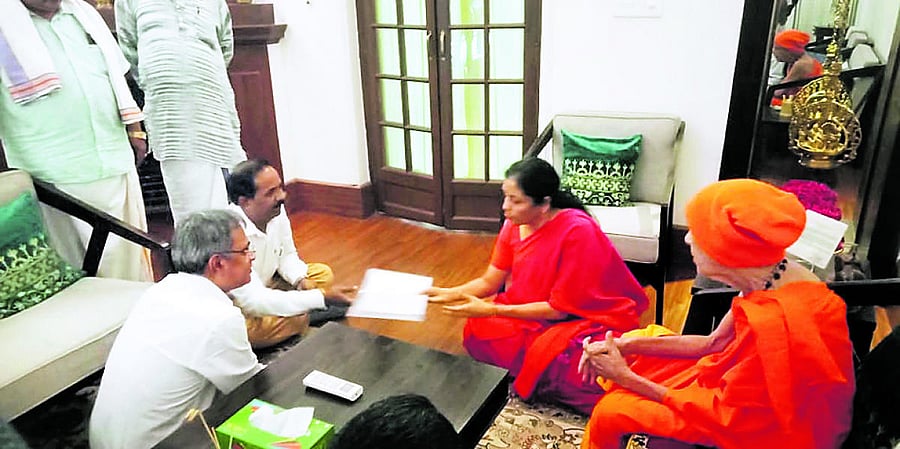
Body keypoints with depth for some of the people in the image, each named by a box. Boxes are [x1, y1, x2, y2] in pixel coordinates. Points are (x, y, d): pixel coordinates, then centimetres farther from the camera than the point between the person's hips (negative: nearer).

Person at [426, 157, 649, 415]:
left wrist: (492, 310, -24)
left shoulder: (577, 231, -26)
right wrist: (448, 294, -15)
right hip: (543, 314, 7)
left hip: (594, 318, -6)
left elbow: (560, 308, -22)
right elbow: (489, 282, 2)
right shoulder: (515, 224, -6)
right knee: (478, 331, -15)